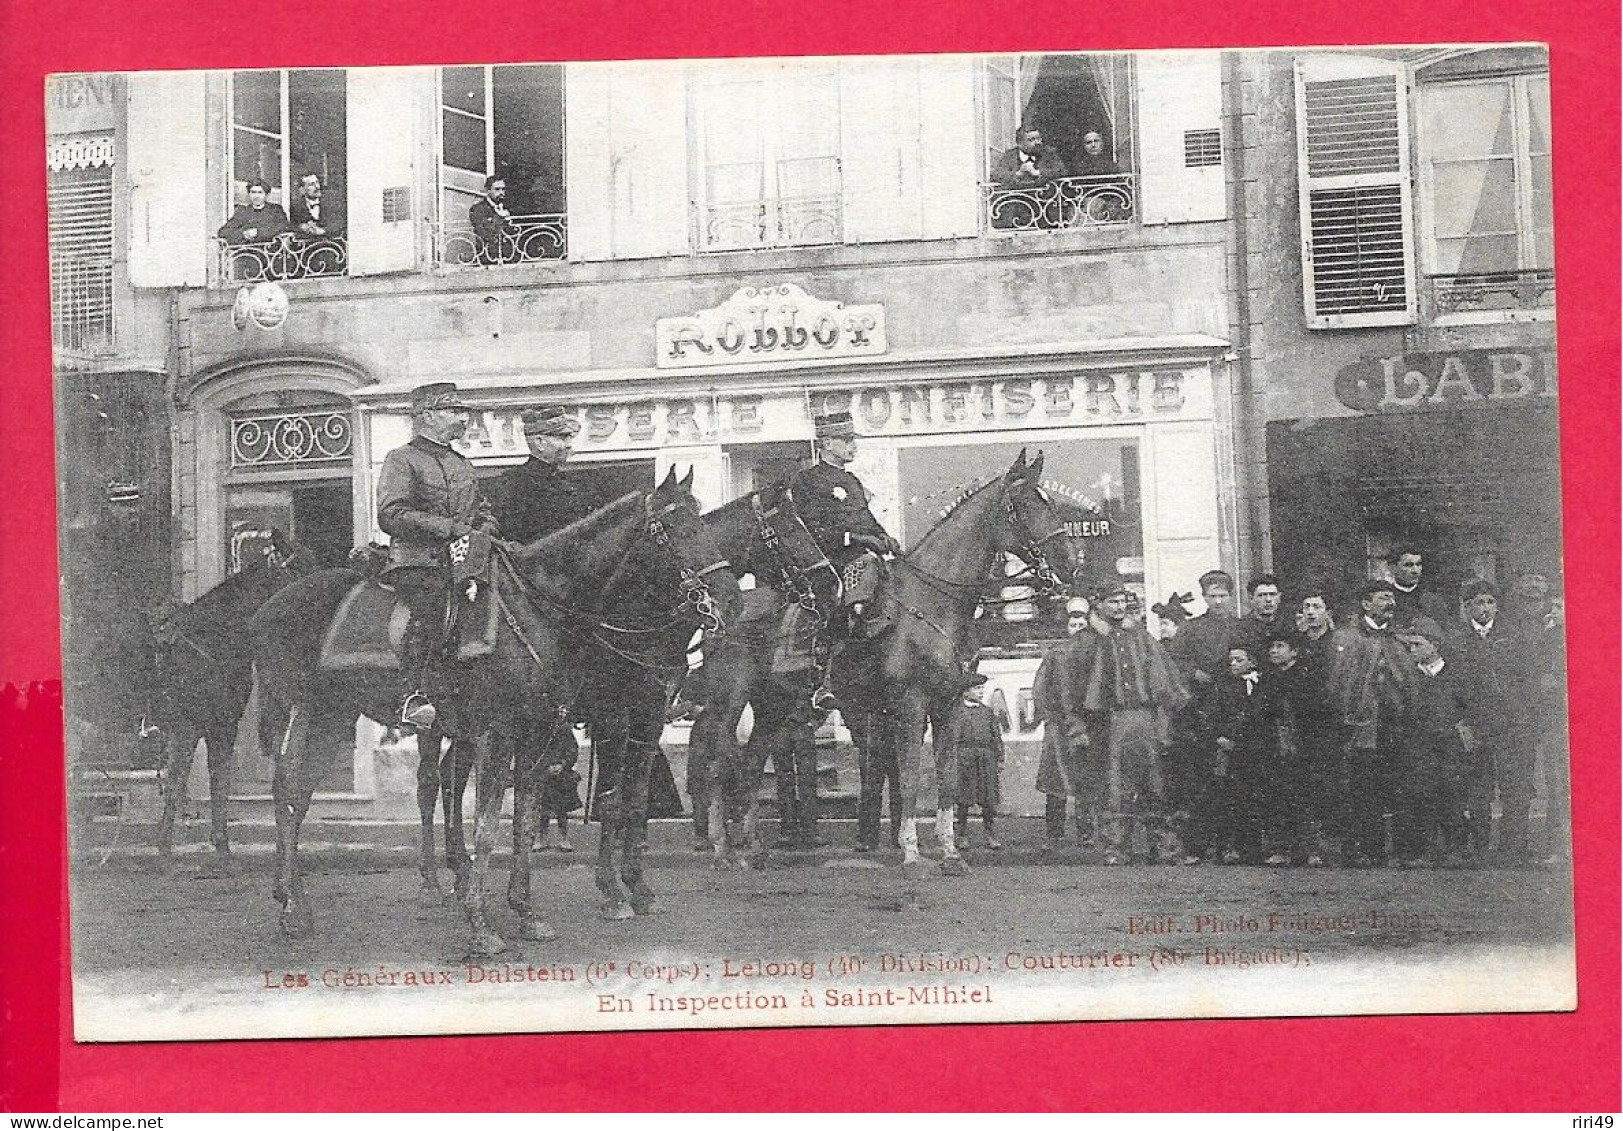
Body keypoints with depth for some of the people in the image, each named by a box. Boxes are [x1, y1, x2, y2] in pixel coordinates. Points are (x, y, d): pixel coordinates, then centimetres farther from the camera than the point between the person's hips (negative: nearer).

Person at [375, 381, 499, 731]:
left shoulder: (462, 464, 26)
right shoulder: (402, 459, 3)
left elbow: (484, 509, 32)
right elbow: (390, 515, -10)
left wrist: (484, 530, 7)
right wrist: (449, 527, -16)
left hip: (461, 559, 7)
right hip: (417, 561, -7)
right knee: (428, 609, -29)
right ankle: (414, 696, -38)